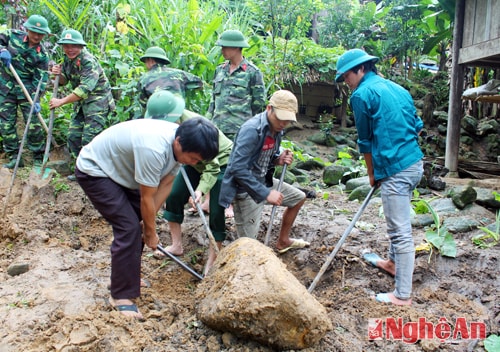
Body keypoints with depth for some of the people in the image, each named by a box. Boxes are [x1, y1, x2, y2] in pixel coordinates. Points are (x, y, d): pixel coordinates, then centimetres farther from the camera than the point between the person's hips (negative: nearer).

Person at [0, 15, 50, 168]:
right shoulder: (13, 35, -2)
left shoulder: (42, 55, -7)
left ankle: (39, 157, 12)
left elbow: (40, 79, -10)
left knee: (34, 123, -1)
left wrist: (36, 99, -21)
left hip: (27, 90, -2)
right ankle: (14, 157, 14)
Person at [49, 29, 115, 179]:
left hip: (97, 102, -9)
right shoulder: (68, 59, 6)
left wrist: (61, 101, -27)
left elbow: (85, 89, -30)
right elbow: (64, 81, 18)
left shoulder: (89, 61, -21)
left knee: (89, 139, -13)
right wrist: (58, 74, -7)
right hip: (81, 103, 9)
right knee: (73, 136, 10)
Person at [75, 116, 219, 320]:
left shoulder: (180, 144, -13)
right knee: (128, 228, -16)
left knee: (138, 224, 9)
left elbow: (165, 184, -3)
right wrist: (151, 232, -10)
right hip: (94, 171, -9)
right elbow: (146, 199, -26)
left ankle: (128, 277, 27)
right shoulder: (154, 149, -39)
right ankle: (121, 296, -5)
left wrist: (147, 224, -4)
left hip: (119, 170, 9)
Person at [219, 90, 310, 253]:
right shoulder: (252, 129, -26)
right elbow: (238, 168, -31)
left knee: (299, 198, 22)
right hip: (245, 189, -9)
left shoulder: (277, 129, 2)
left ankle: (283, 241, 38)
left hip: (264, 181, 9)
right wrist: (266, 193, -29)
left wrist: (279, 160, -8)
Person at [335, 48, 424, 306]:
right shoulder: (397, 88, 15)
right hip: (415, 162, 9)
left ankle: (402, 295, 6)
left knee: (401, 231, -3)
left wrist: (372, 174, 9)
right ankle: (393, 262, 46)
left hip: (395, 170, -9)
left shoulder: (362, 94, -8)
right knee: (398, 222, 26)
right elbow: (417, 126, 17)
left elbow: (365, 140, -2)